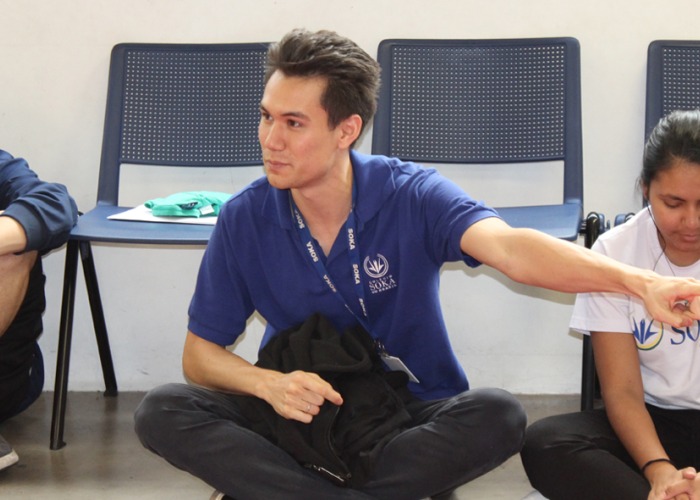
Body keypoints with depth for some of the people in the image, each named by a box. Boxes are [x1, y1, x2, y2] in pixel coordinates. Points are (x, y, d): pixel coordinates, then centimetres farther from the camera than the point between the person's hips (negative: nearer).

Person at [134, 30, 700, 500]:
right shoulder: (244, 220, -8)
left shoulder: (412, 196, -15)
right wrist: (267, 383, -25)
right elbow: (201, 352, -2)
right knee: (162, 411, -23)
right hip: (301, 411, 1)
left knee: (498, 416, -32)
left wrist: (636, 281, -52)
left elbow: (508, 247, -33)